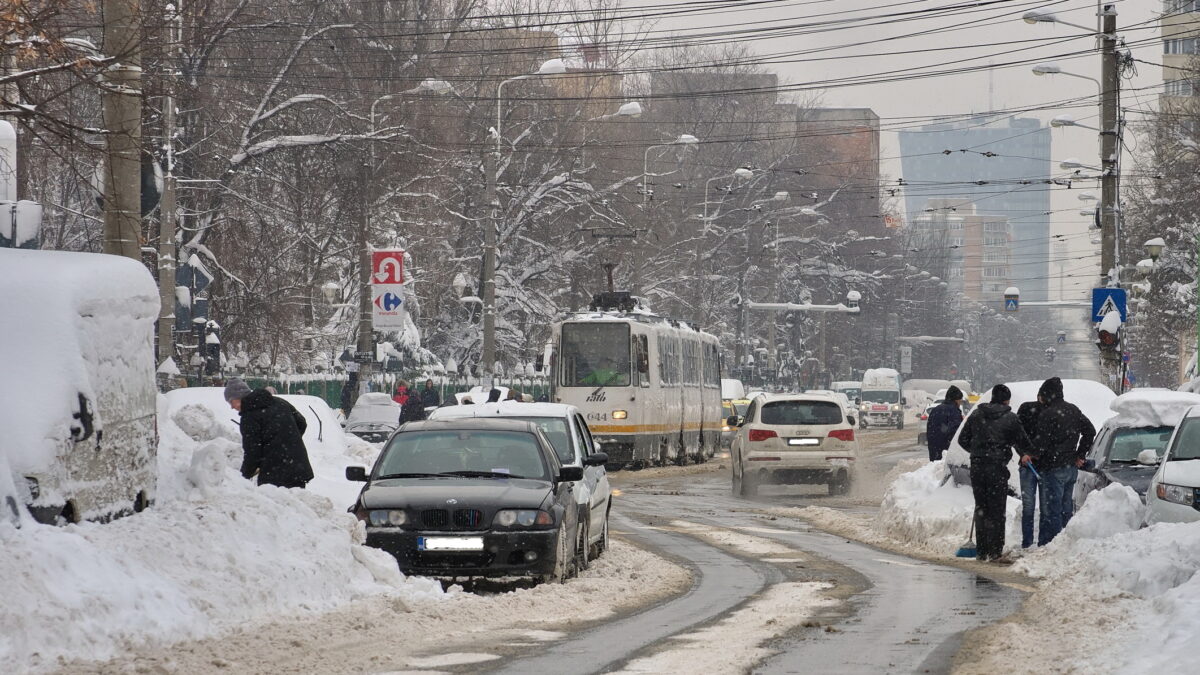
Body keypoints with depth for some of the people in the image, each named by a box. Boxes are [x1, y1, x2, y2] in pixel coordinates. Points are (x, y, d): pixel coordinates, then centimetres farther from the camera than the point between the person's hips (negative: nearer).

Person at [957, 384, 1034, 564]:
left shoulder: (976, 415, 6)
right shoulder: (1010, 418, -4)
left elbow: (963, 440, 10)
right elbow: (1022, 443, 1)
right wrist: (1031, 453, 23)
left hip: (977, 466, 4)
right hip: (997, 466, -4)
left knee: (981, 508, 13)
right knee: (997, 510, -2)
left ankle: (981, 551, 15)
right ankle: (995, 552, -6)